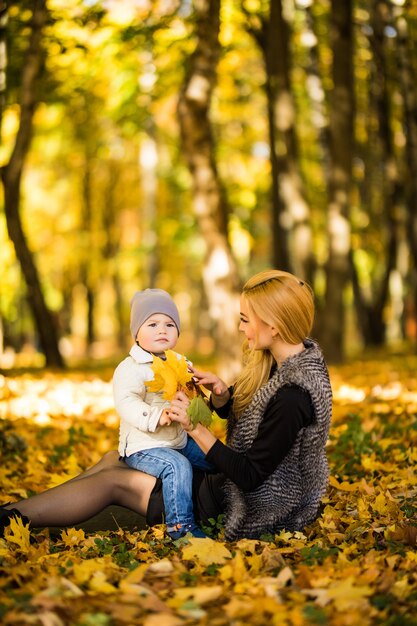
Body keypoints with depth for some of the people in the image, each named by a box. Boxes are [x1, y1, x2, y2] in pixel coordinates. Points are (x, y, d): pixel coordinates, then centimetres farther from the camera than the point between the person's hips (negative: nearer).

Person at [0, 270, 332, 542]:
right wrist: (221, 393, -11)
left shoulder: (292, 397, -30)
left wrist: (195, 427, -25)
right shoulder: (286, 360, 0)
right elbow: (235, 412, 11)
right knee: (114, 459, 12)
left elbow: (250, 477, -27)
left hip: (252, 511, -10)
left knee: (113, 481, -2)